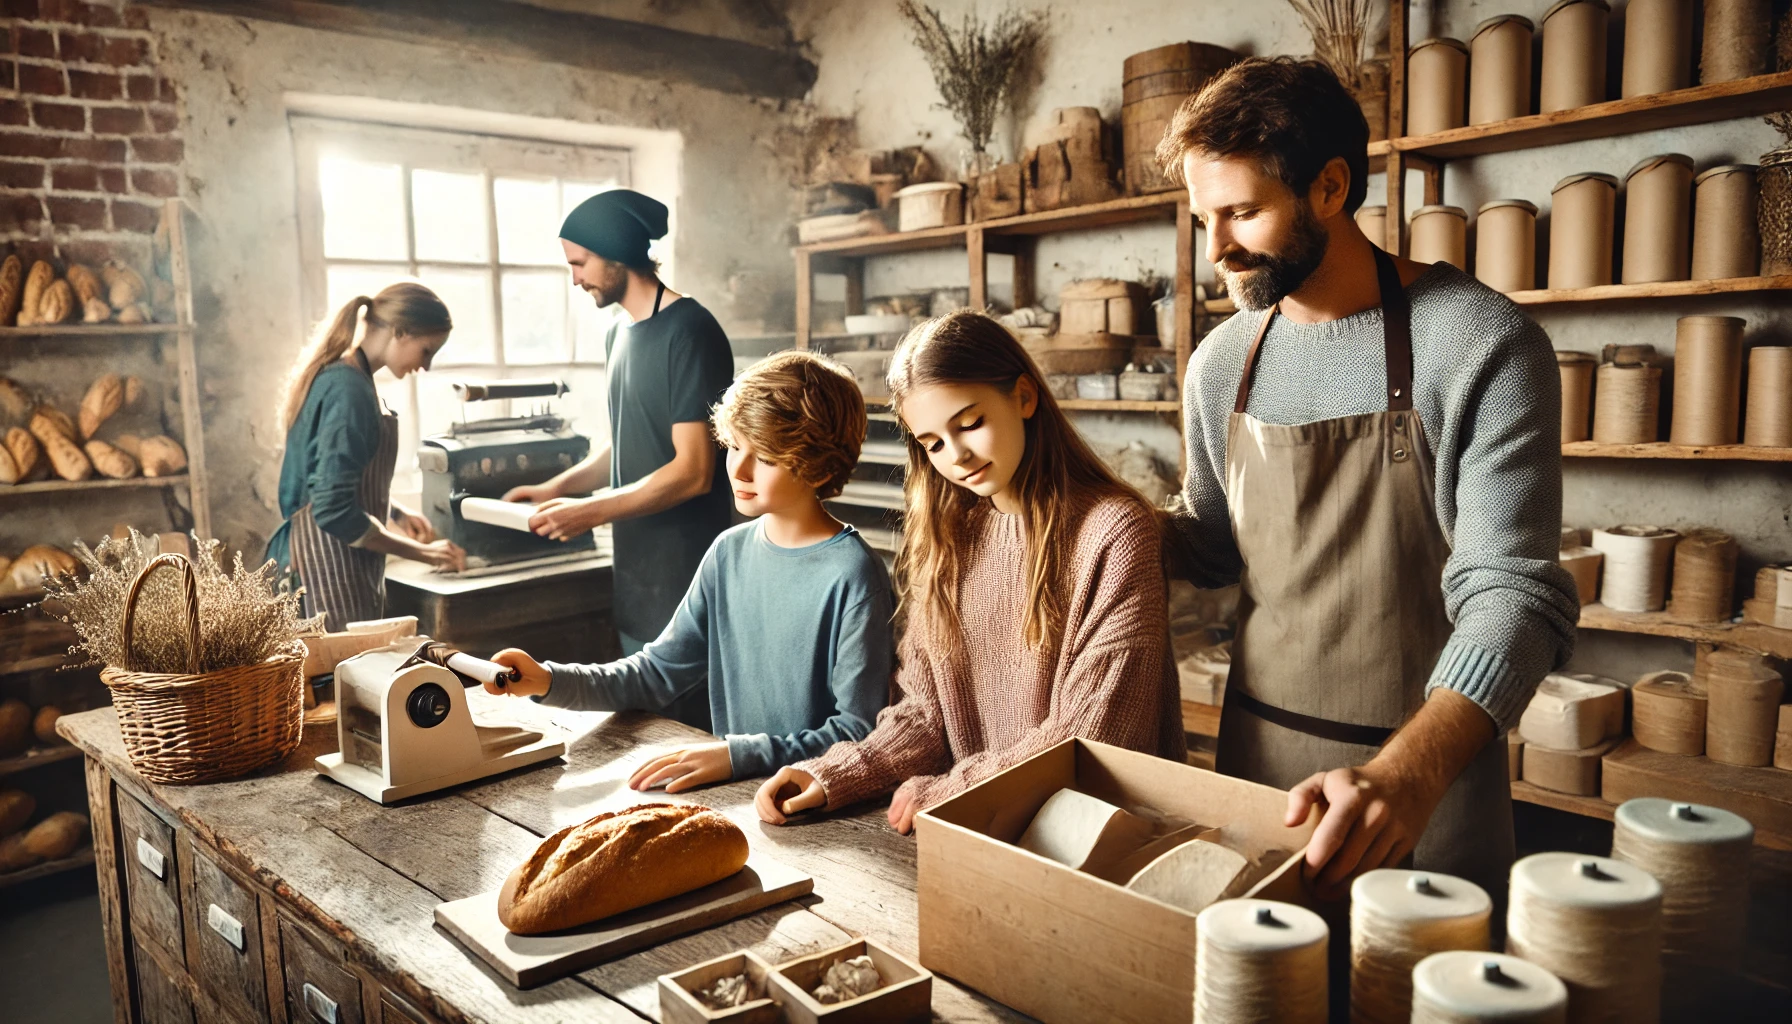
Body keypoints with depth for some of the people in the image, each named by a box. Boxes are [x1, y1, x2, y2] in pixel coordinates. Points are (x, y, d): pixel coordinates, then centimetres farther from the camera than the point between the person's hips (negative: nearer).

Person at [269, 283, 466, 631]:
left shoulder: (336, 376, 11)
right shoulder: (349, 389, -18)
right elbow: (335, 512, -23)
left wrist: (395, 514, 12)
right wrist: (422, 552, -15)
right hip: (330, 567, -10)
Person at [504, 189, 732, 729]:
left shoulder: (688, 331, -14)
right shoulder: (622, 335, 14)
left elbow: (694, 471, -19)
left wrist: (589, 512, -16)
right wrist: (559, 486, 9)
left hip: (681, 572, -9)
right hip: (635, 569, 9)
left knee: (682, 723, -1)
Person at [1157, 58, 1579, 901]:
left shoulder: (1483, 346, -15)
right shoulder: (1221, 363, 2)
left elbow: (1511, 595, -21)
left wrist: (1404, 776, -35)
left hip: (1429, 772, -4)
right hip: (1255, 761, 5)